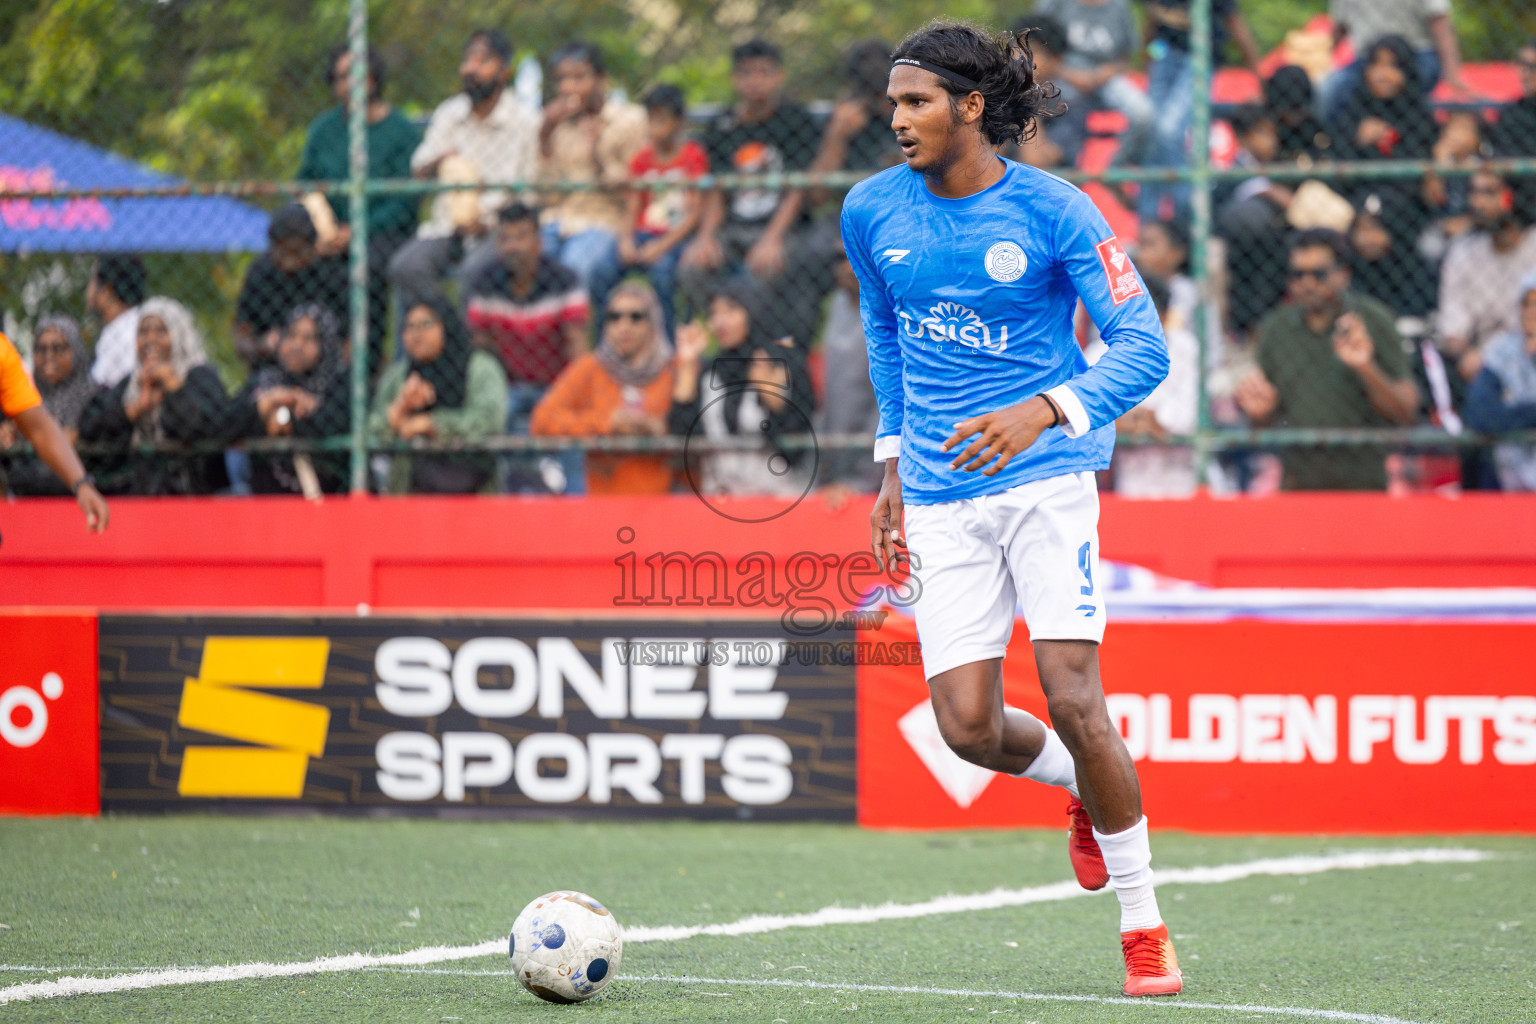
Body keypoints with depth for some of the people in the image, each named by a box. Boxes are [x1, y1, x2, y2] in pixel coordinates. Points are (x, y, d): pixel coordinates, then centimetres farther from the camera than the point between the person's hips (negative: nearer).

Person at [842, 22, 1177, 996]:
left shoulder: (1055, 211, -9)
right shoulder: (873, 211, 4)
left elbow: (1143, 348, -12)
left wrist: (1042, 412, -28)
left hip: (1048, 478, -4)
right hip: (941, 496, 4)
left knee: (1072, 702, -14)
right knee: (969, 728, -7)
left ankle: (1144, 926, 1)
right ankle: (1087, 787, 29)